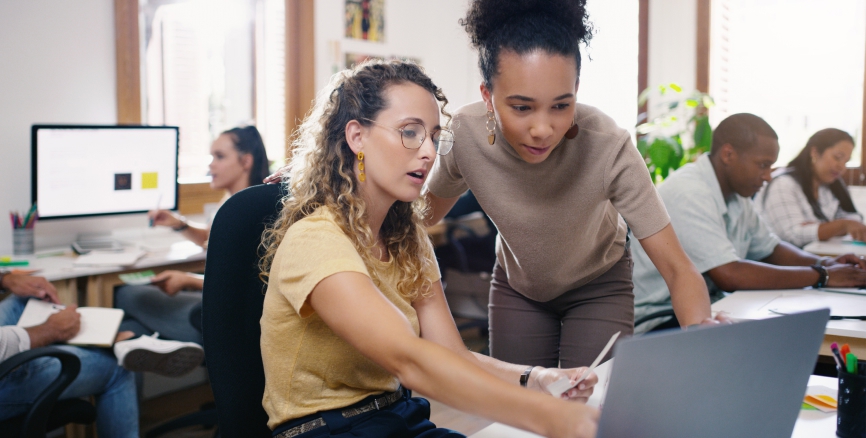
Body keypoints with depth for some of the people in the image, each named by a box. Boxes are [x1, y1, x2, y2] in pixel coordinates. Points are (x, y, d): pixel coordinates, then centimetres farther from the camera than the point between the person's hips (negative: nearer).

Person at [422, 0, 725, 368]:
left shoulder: (608, 148, -34)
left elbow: (677, 268, -34)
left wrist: (701, 328, -51)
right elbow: (427, 213, -6)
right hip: (516, 283, 2)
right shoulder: (464, 134, -28)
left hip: (599, 284, -2)